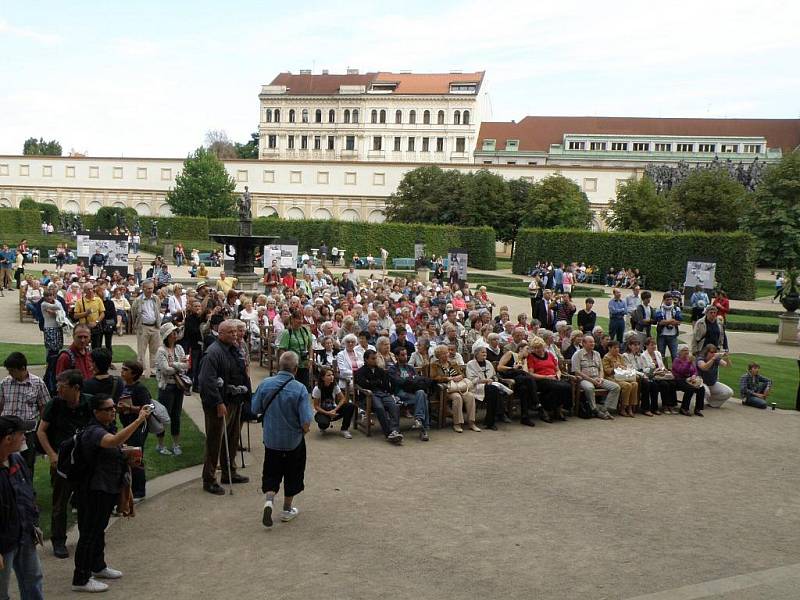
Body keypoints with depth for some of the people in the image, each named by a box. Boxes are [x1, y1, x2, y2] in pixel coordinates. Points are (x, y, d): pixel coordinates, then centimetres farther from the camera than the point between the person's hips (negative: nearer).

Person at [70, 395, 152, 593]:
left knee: (99, 528, 23)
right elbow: (114, 440, -46)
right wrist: (139, 420, -47)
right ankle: (81, 580, 7)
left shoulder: (109, 426, 7)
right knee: (89, 532, -1)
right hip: (94, 490, -10)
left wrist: (127, 453, 8)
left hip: (109, 488, 10)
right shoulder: (94, 431, -23)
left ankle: (98, 567, 39)